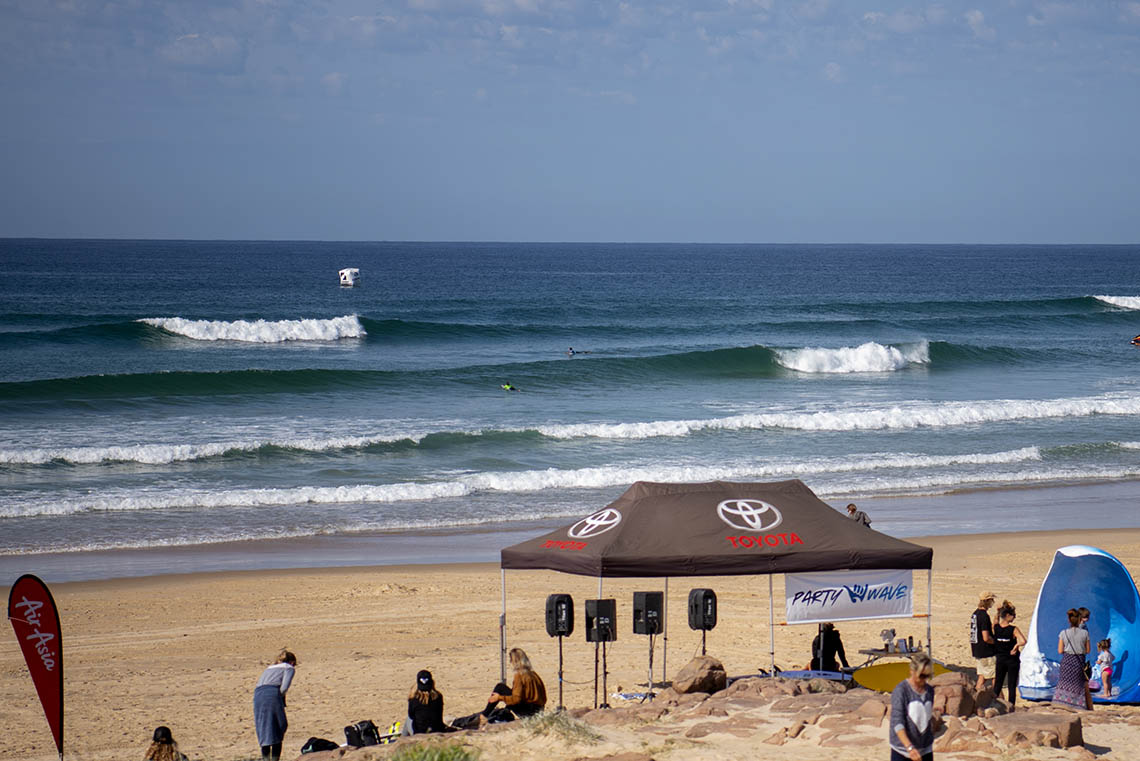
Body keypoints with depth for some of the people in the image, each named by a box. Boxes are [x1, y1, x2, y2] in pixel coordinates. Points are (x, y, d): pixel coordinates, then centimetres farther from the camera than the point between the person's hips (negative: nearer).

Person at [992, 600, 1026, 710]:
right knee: (1012, 684, 6)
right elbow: (1023, 641, -30)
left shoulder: (995, 627, -6)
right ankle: (1011, 705, 7)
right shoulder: (1014, 629, -18)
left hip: (999, 659, 4)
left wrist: (998, 611, 10)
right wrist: (1016, 646, -15)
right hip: (1012, 660, -4)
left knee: (997, 683, 15)